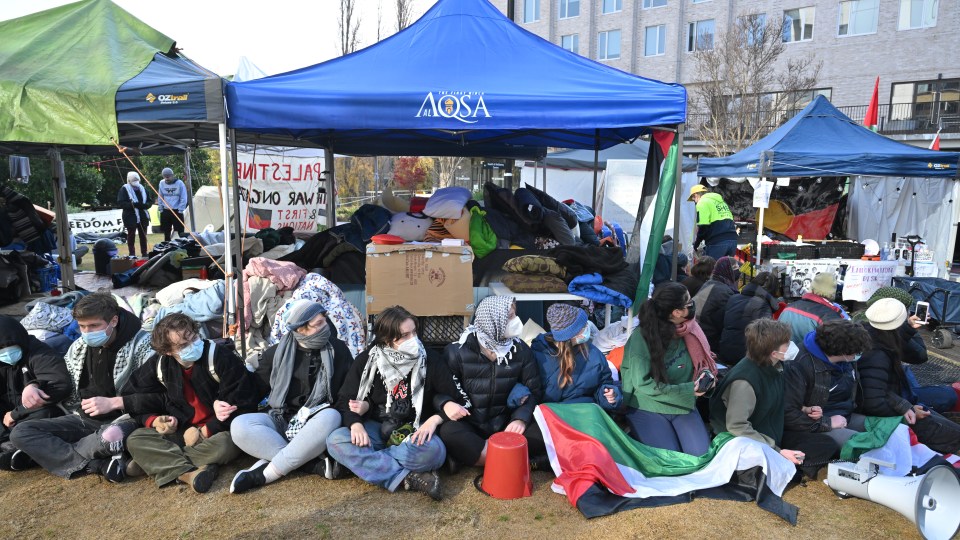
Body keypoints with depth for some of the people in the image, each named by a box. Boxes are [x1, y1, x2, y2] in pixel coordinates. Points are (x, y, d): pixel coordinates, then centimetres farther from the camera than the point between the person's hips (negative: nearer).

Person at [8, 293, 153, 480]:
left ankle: (46, 452, -10)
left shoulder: (141, 344, -13)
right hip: (83, 419, 7)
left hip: (122, 419, -7)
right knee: (20, 433, -9)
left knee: (110, 437, -41)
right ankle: (98, 465, -21)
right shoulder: (79, 346, 6)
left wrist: (113, 403, -24)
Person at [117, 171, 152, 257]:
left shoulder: (142, 189, 12)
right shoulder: (124, 189, -4)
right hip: (131, 217, -5)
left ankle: (144, 253, 18)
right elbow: (121, 203, -13)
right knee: (131, 235, 2)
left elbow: (149, 202, 13)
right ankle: (132, 254, 7)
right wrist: (132, 204, -25)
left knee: (143, 235, 10)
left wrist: (145, 205, -9)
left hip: (143, 216, 5)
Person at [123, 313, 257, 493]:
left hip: (217, 431, -4)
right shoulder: (159, 367, -1)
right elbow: (140, 403, 10)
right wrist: (154, 421, -12)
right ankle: (188, 473, -32)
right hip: (181, 432, 5)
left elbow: (242, 403, -19)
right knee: (135, 439, -15)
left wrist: (206, 431, -18)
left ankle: (153, 462, -19)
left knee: (224, 445, -37)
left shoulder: (221, 358, -18)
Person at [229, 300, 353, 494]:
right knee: (240, 426, -27)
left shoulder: (338, 351, 3)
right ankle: (314, 464, -30)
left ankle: (264, 474, -31)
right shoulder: (276, 354, 5)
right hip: (281, 421, 2)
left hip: (315, 427, -2)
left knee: (331, 417, -36)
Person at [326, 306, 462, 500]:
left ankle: (362, 461, -25)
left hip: (414, 430, -2)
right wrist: (355, 423, -20)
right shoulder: (366, 360, -1)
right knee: (335, 441, -29)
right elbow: (345, 400, 0)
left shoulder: (429, 361, -4)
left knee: (433, 450, -36)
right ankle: (408, 478, -33)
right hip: (376, 428, 2)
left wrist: (435, 419, -20)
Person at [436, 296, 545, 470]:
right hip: (470, 425, -2)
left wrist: (521, 418, -18)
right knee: (449, 432, -35)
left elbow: (533, 391, 1)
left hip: (505, 424, 2)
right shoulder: (457, 352, -8)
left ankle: (467, 455, -23)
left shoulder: (520, 350, -1)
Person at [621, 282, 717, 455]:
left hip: (683, 405, 5)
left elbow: (699, 360, 11)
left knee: (700, 452, -8)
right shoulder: (640, 340, -23)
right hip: (648, 408, -5)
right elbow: (643, 384, -22)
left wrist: (705, 374, -13)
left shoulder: (686, 329, -6)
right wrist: (687, 389, -23)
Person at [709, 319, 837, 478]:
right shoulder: (744, 381, -27)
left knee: (827, 445, -1)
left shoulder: (774, 367, -2)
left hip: (775, 438, 9)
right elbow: (737, 427, -27)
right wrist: (777, 452, -25)